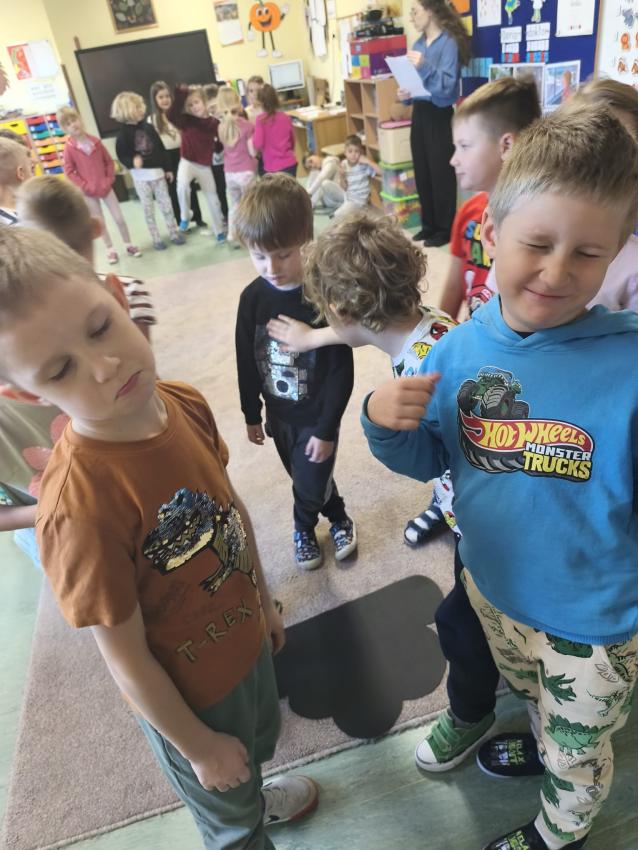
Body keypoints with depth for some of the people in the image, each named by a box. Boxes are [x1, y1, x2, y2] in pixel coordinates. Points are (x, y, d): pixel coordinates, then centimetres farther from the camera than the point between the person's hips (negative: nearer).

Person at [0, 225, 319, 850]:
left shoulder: (185, 405, -18)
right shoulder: (80, 507, -38)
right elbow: (126, 659, -24)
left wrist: (264, 604, 10)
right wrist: (198, 747, -9)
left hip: (246, 640, 6)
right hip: (188, 694, -6)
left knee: (259, 746, 38)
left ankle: (256, 796, 71)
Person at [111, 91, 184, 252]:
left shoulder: (148, 127, 2)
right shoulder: (124, 133, -8)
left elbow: (161, 149, 8)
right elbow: (122, 155, -10)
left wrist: (167, 168, 9)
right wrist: (132, 161, -30)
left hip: (157, 172, 3)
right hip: (140, 176, -3)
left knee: (166, 205, 8)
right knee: (148, 209, 6)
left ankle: (174, 233, 21)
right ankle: (156, 239, 14)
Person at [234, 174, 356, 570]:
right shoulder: (252, 298, -9)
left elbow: (342, 370, -17)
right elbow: (247, 361, 2)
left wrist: (326, 428, -15)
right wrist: (251, 414, 7)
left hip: (317, 415, -4)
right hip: (278, 413, 4)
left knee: (310, 484, 8)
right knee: (307, 479, 19)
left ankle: (304, 529, 41)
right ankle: (338, 519, 47)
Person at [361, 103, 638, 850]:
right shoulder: (462, 349, -14)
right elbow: (427, 458, -4)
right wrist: (384, 423, -23)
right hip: (493, 587, 4)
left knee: (576, 750, 27)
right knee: (536, 699, 36)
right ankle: (545, 749, 70)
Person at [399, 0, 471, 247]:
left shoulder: (449, 42, -11)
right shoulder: (419, 43, 11)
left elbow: (448, 86, -19)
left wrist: (425, 67, -30)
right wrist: (405, 93, -1)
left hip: (439, 115, -8)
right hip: (419, 112, 8)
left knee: (441, 173, -2)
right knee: (422, 172, 11)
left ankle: (445, 229, 8)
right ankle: (429, 224, 23)